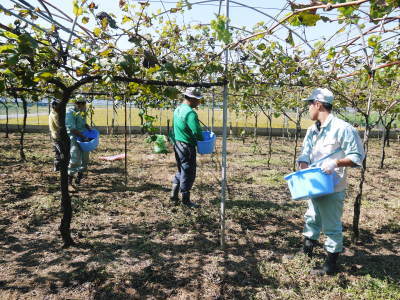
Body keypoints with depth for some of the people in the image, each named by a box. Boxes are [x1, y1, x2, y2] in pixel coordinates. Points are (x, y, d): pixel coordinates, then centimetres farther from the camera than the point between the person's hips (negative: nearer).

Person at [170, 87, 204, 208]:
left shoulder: (178, 109, 10)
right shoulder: (190, 113, -20)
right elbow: (196, 131, -26)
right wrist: (202, 139, -6)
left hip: (177, 144, 9)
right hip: (187, 146, -9)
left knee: (181, 171, 22)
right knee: (188, 173, 4)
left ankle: (174, 195, 27)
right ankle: (185, 200, 16)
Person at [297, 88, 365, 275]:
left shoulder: (342, 129, -17)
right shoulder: (313, 130, 6)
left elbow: (357, 157, -14)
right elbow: (305, 154, 4)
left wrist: (335, 163, -28)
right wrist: (303, 171, -14)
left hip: (332, 189, -8)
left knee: (332, 227, 6)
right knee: (311, 219, 24)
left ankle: (331, 265, 22)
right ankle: (307, 249, 45)